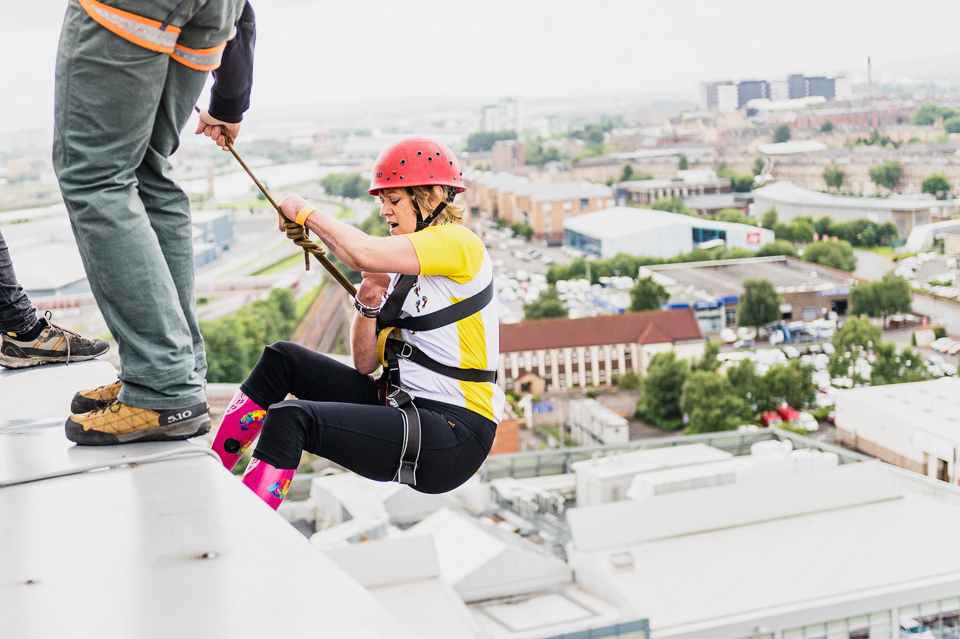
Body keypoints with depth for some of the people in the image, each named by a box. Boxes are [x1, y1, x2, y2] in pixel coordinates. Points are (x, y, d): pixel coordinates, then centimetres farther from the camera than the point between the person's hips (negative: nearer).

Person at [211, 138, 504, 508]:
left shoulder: (458, 242, -9)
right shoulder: (401, 267, 17)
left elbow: (365, 253, -26)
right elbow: (366, 364, 13)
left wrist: (305, 212, -10)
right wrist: (368, 305, -5)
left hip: (453, 440, -9)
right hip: (403, 406, 9)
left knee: (290, 419, -23)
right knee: (282, 359, 6)